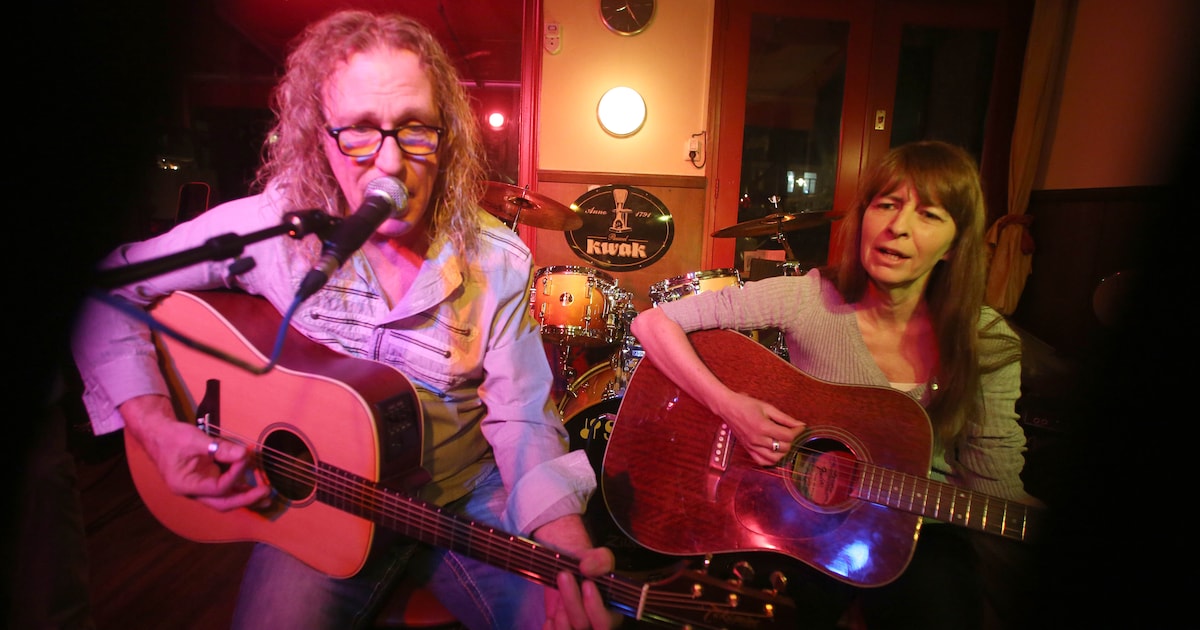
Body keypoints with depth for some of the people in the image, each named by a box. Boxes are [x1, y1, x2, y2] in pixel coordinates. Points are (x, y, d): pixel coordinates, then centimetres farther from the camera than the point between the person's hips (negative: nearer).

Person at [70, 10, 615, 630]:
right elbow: (105, 287, -2)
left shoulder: (496, 262, -12)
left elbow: (520, 416, -13)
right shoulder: (270, 227, -13)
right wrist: (153, 423, -13)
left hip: (470, 498, 0)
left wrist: (564, 539, -27)